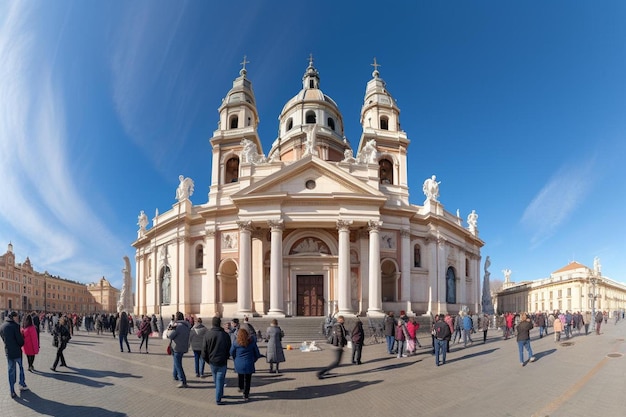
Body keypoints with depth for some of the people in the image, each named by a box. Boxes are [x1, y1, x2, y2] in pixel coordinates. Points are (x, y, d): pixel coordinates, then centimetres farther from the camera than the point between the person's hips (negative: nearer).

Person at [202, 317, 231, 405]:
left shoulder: (207, 334, -6)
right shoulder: (225, 335, -6)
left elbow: (204, 350, -4)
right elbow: (229, 349, 2)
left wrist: (207, 360, 10)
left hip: (212, 361, 2)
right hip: (222, 362, -2)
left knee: (216, 379, 20)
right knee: (220, 380, 5)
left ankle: (220, 394, 35)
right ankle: (218, 399, 4)